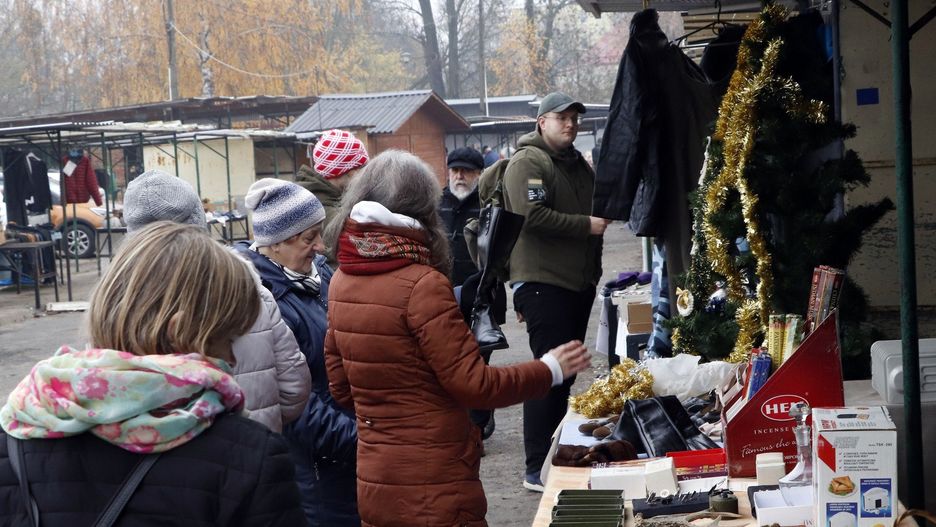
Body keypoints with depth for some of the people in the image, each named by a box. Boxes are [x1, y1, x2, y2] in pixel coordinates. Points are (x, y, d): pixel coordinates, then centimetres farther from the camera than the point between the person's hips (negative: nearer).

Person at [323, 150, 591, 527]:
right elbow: (474, 384, -16)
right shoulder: (422, 284, -19)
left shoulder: (342, 282, 2)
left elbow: (341, 388, 10)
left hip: (373, 483, 7)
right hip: (431, 489, -7)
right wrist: (551, 370, -3)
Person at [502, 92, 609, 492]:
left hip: (579, 283, 9)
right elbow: (532, 215, -23)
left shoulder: (578, 164, 20)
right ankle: (537, 469, -4)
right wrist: (585, 225, -19)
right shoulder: (527, 162, -9)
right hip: (542, 282, -9)